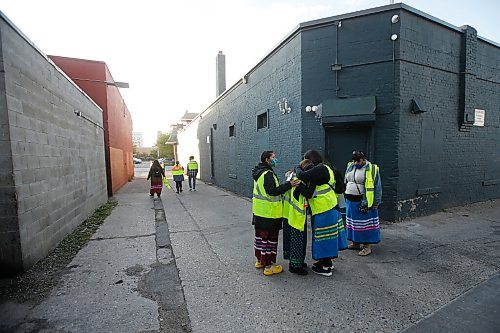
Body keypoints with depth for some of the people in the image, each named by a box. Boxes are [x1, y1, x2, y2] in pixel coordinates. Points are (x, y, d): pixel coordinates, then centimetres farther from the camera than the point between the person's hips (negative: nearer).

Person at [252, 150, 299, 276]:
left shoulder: (258, 172, 11)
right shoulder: (268, 173, -20)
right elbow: (273, 191, -28)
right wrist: (289, 184, -31)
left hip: (258, 211, 10)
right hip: (269, 213, -10)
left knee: (260, 236, 19)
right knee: (270, 238, 2)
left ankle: (260, 261, 34)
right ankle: (269, 266, 12)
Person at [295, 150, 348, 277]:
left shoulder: (320, 169, -19)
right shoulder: (326, 168, 14)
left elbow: (302, 176, -29)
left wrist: (298, 168, -8)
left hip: (324, 210, -10)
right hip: (331, 208, 10)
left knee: (324, 237, 2)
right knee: (328, 236, 20)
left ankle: (325, 268, 16)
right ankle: (327, 261, 35)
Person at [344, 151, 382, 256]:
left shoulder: (372, 169, -9)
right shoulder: (350, 167, 8)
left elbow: (377, 187, -8)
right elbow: (346, 182, 19)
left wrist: (376, 203, -10)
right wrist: (346, 196, 19)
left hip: (364, 202, -6)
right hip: (350, 201, 6)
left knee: (365, 224, -1)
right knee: (353, 222, 14)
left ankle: (367, 246, 11)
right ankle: (355, 243, 28)